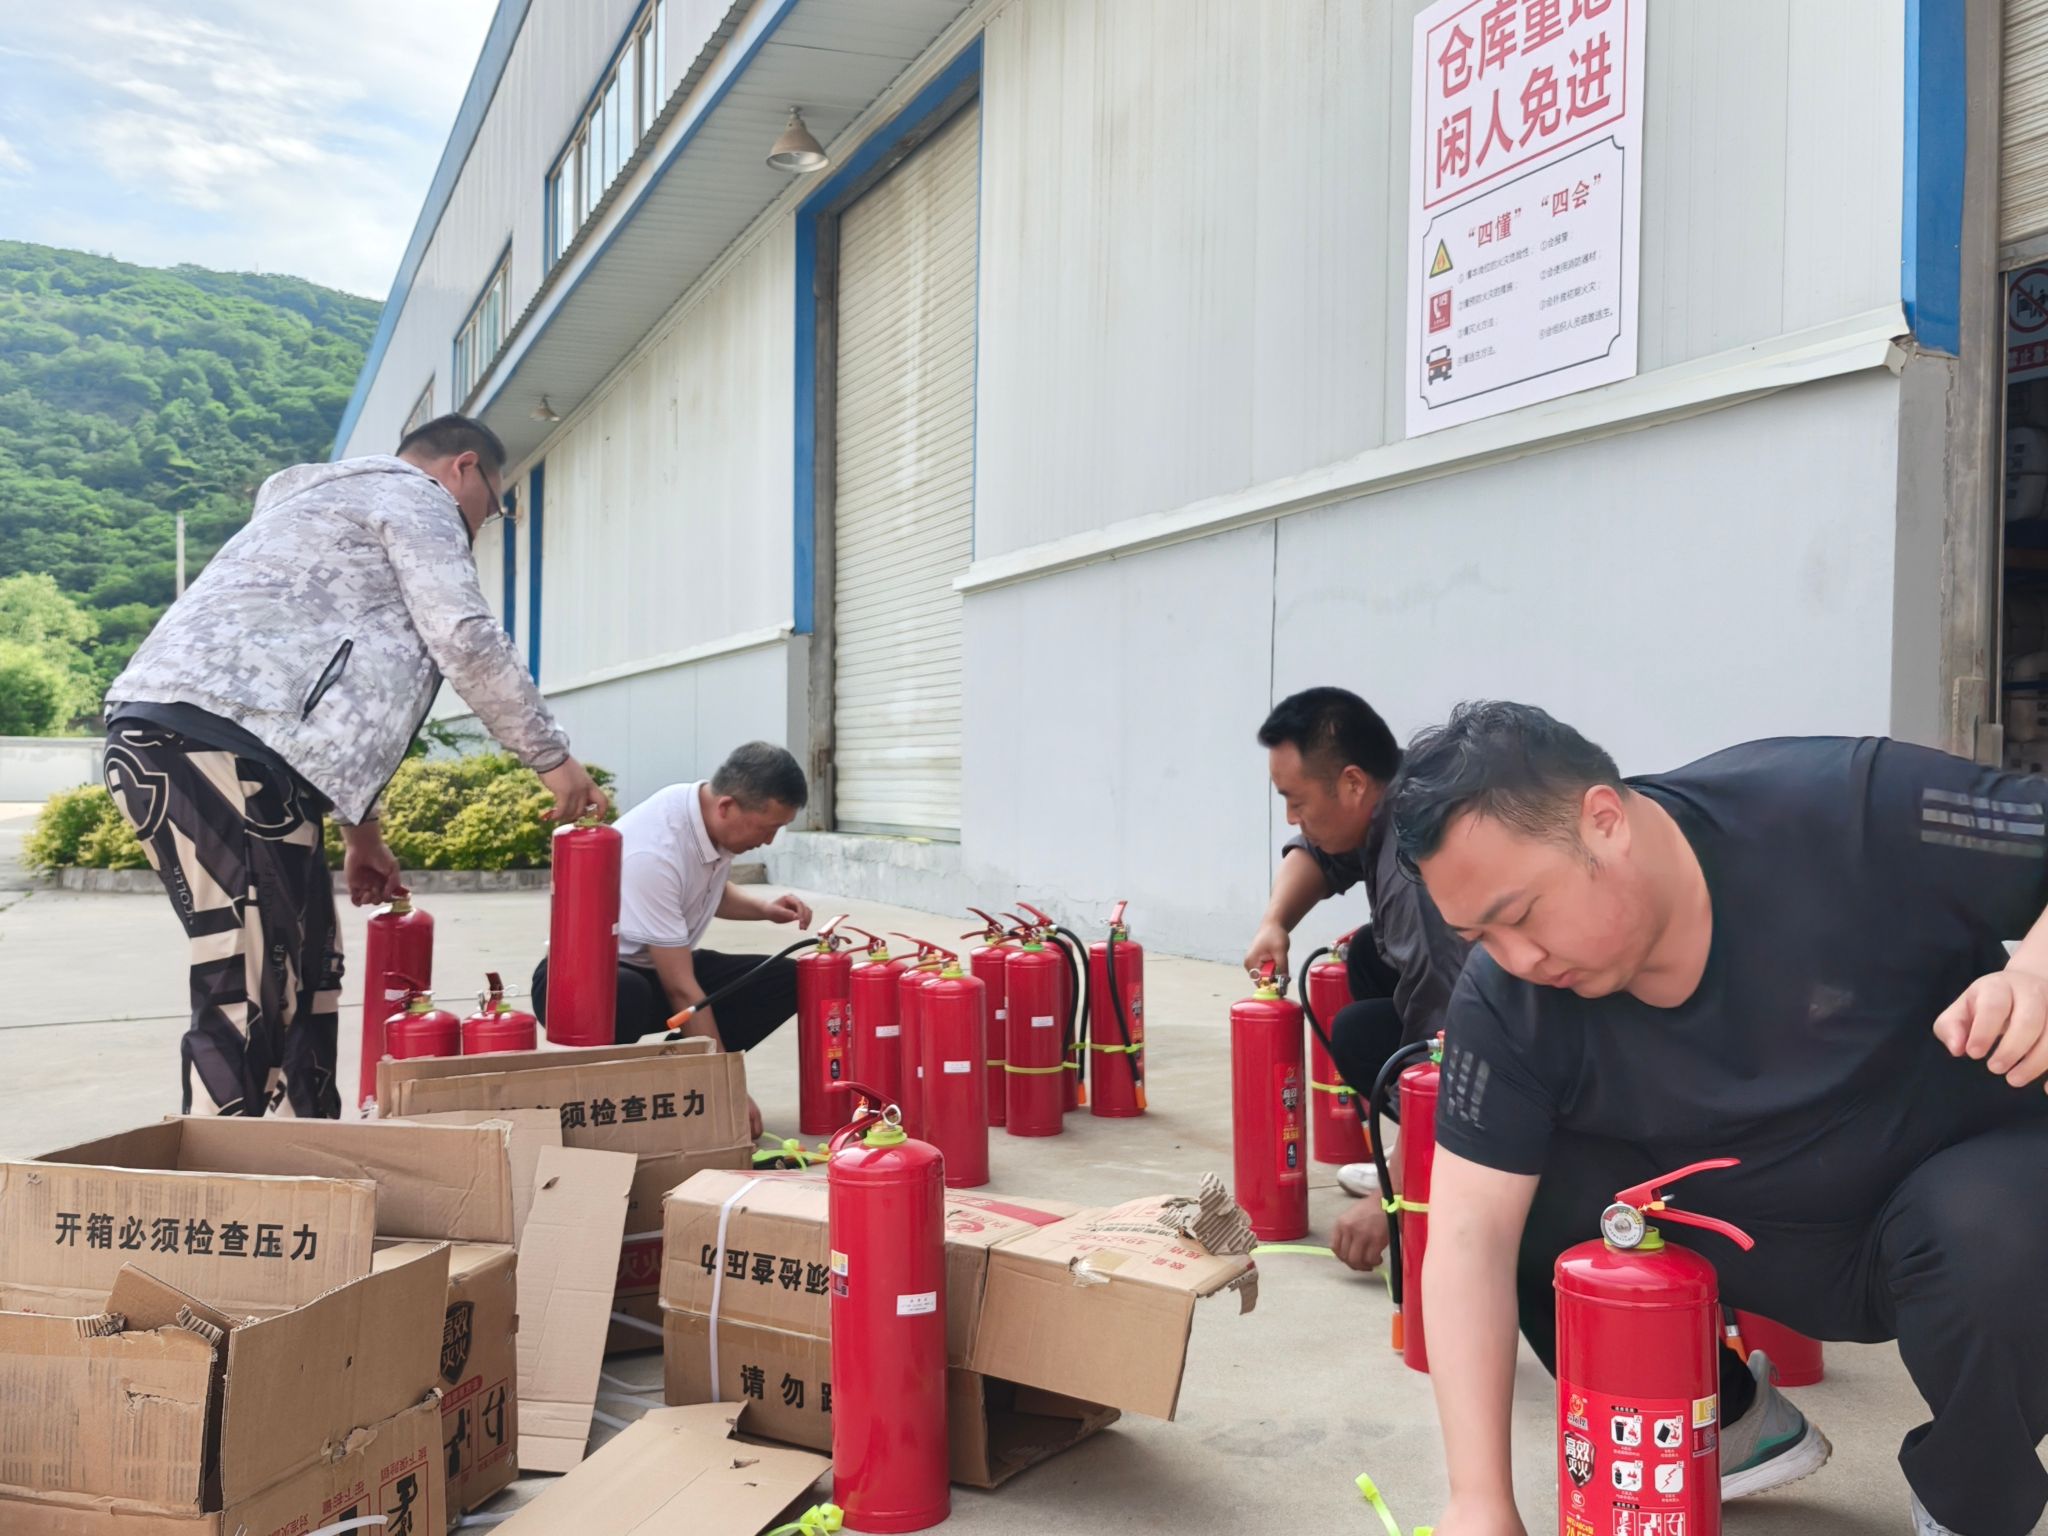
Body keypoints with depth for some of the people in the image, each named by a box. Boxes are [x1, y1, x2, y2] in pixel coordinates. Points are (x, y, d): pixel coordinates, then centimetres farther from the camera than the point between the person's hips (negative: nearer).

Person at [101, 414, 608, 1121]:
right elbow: (467, 638, -7)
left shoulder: (337, 504, 36)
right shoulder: (413, 495, 7)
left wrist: (360, 830, 32)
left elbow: (333, 695, 34)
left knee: (301, 980, 11)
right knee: (249, 993, -11)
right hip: (218, 741, -10)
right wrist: (552, 757, 2)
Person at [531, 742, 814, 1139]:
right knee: (626, 996, -43)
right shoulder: (653, 851, -31)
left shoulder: (714, 820, -6)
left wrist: (764, 907, -2)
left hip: (658, 969, 8)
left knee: (784, 980, -9)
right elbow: (681, 990, -29)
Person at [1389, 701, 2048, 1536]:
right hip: (1760, 1235, 3)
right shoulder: (1506, 1002, -19)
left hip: (1971, 1168, -2)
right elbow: (1470, 1228, -21)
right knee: (1527, 1196, -18)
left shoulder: (1852, 809, -28)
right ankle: (1733, 1428, 9)